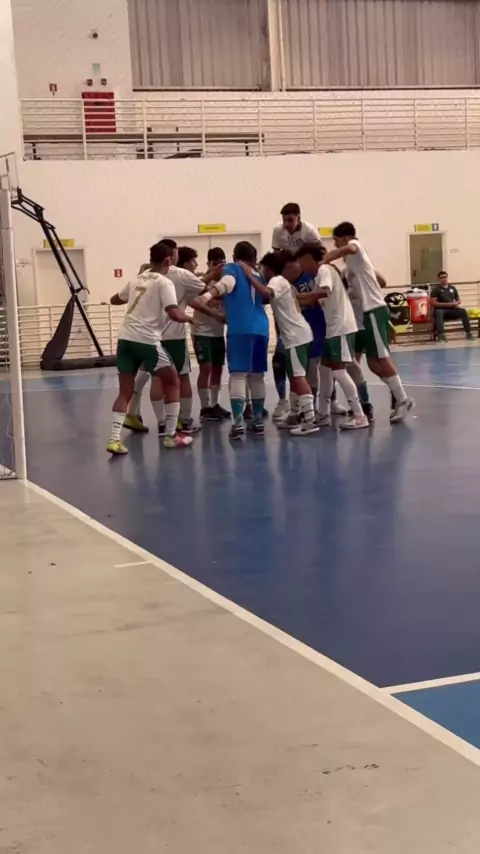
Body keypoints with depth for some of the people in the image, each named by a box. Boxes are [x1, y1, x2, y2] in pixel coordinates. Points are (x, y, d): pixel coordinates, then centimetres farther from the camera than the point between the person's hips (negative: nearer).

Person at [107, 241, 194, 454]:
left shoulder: (137, 280, 18)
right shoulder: (164, 283, -3)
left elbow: (114, 300, 34)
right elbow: (174, 315, -14)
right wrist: (188, 318, 6)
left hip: (125, 337, 6)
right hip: (146, 340, -6)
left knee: (125, 392, 9)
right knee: (172, 383, 12)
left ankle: (115, 439, -5)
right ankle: (171, 435, 11)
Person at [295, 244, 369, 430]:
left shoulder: (324, 269, -11)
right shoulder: (321, 273, 19)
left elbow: (324, 292, -29)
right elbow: (314, 300, 17)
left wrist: (297, 295, -29)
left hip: (342, 327, -10)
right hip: (334, 328, 10)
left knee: (338, 370, -10)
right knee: (325, 367, 14)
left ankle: (359, 416, -8)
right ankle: (323, 414, 20)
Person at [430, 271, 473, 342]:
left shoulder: (452, 288, 15)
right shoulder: (436, 289, -1)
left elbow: (459, 300, 21)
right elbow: (433, 303, -11)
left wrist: (457, 303, -5)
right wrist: (447, 304, -15)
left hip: (452, 310, 4)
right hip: (441, 310, -4)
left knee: (463, 311, -24)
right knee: (438, 313, -40)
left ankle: (468, 333, -27)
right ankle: (441, 334, -53)